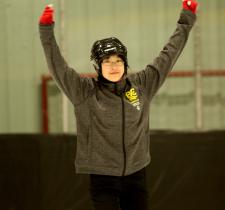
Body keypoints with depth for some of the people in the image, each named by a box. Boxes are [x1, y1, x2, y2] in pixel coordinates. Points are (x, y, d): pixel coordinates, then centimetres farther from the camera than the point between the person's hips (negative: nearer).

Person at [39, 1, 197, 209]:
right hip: (102, 178, -3)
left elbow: (168, 55, 12)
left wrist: (186, 20, 15)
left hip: (135, 176, 3)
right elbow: (57, 65, -14)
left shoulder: (141, 85, 4)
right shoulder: (85, 91, -5)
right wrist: (46, 30, -24)